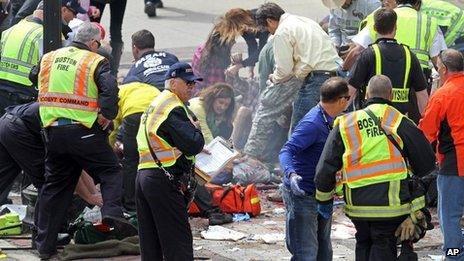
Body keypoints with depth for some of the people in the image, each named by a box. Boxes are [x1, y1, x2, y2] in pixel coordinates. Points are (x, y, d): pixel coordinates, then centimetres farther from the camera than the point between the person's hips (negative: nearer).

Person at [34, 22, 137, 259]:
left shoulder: (48, 59, 12)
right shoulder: (95, 62, -5)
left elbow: (40, 88, 23)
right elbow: (110, 87, -20)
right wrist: (107, 114, -10)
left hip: (52, 131, 5)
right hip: (83, 131, -5)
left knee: (54, 186, 13)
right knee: (111, 172, 7)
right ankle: (112, 211, -20)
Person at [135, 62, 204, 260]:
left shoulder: (155, 104, 21)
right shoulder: (174, 108, -11)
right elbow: (194, 145, -19)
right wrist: (196, 129, 3)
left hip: (143, 175, 9)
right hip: (164, 181, -9)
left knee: (150, 243, 10)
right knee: (178, 243, -8)